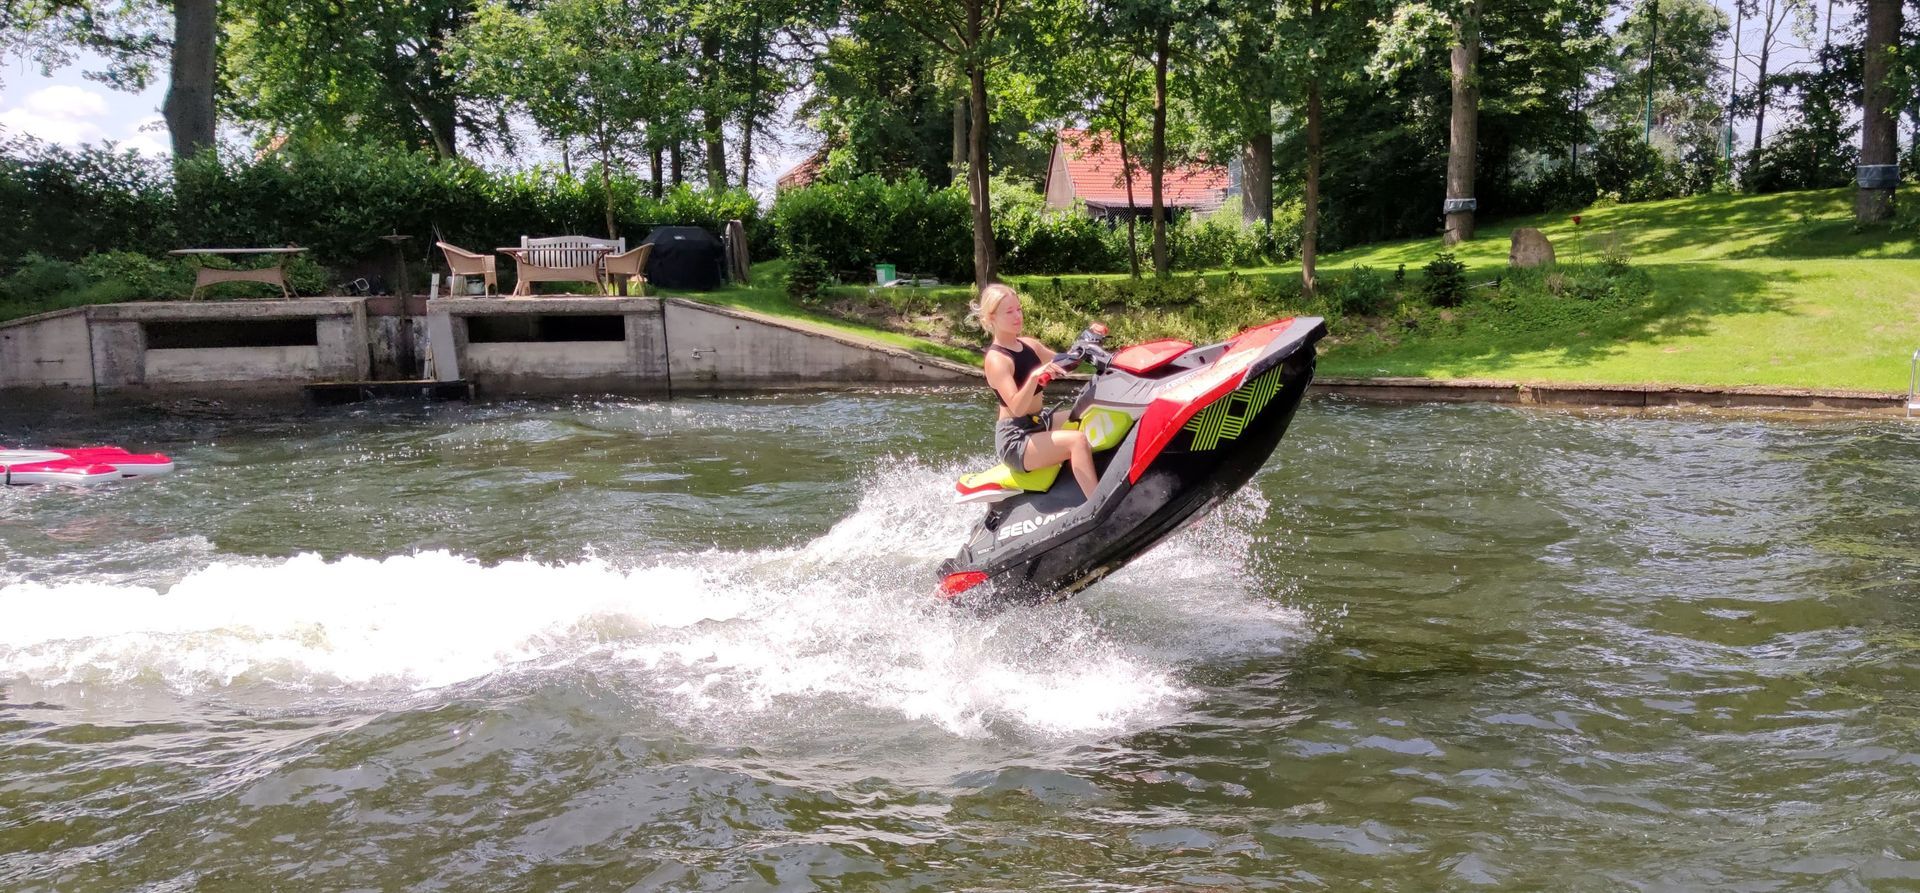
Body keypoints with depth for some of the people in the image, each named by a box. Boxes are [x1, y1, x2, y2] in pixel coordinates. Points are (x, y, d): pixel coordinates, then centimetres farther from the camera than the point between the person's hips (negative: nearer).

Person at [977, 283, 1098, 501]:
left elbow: (1062, 365, 17)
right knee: (1078, 440, -29)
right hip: (1015, 439, -9)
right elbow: (1017, 408, -28)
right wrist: (1035, 376, -43)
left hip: (1041, 422, 9)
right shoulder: (996, 359, -17)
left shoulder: (1029, 344, 6)